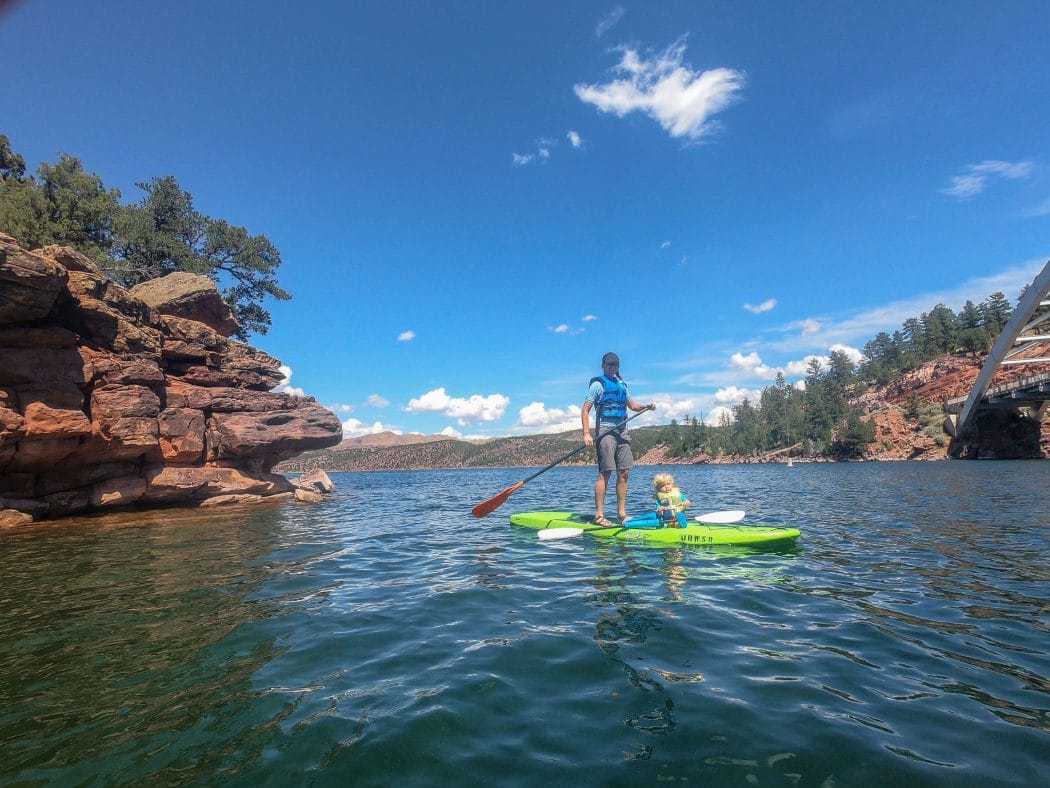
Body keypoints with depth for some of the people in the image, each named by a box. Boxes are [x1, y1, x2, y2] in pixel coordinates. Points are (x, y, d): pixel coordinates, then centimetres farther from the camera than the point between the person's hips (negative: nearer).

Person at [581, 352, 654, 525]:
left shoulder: (621, 384, 19)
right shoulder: (598, 384, -2)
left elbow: (632, 404, 23)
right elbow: (585, 410, -7)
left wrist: (646, 407, 2)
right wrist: (586, 434, -17)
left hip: (622, 432, 7)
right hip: (605, 431, -7)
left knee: (624, 473, 5)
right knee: (605, 473, -9)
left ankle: (621, 513, 12)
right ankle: (599, 515, -4)